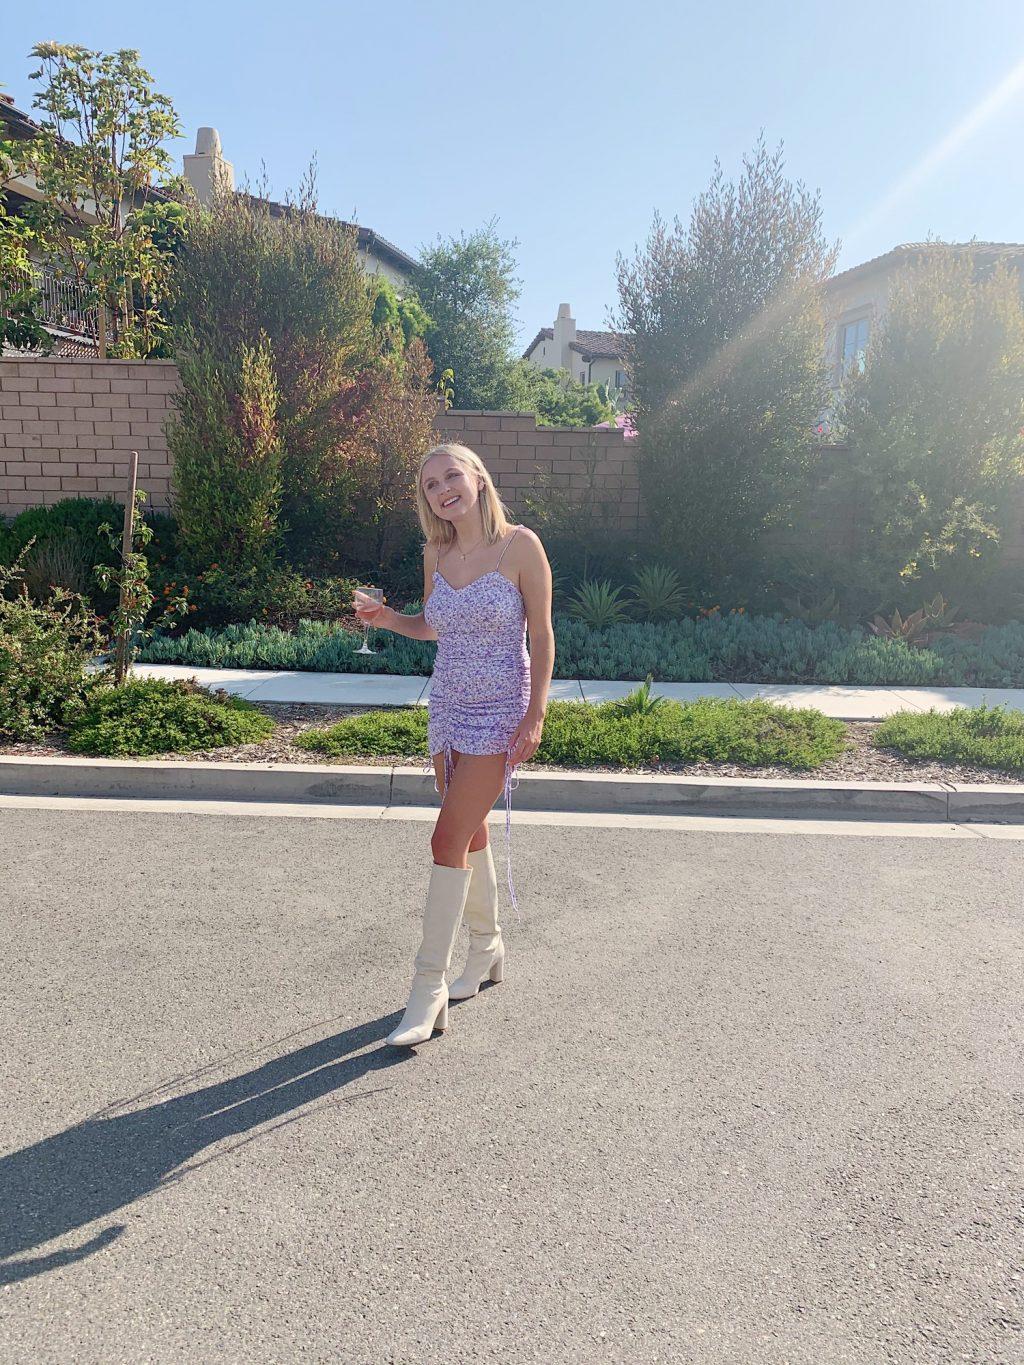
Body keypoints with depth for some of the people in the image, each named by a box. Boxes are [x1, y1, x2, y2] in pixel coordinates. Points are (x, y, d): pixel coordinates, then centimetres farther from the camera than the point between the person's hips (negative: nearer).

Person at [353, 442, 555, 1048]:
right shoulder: (436, 554, 6)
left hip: (500, 711, -6)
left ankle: (429, 988, 0)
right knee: (470, 834, 16)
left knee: (450, 840, -10)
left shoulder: (520, 545, -11)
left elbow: (542, 635, -9)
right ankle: (488, 949, 36)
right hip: (448, 707, 6)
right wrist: (388, 619, 0)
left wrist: (536, 714, -14)